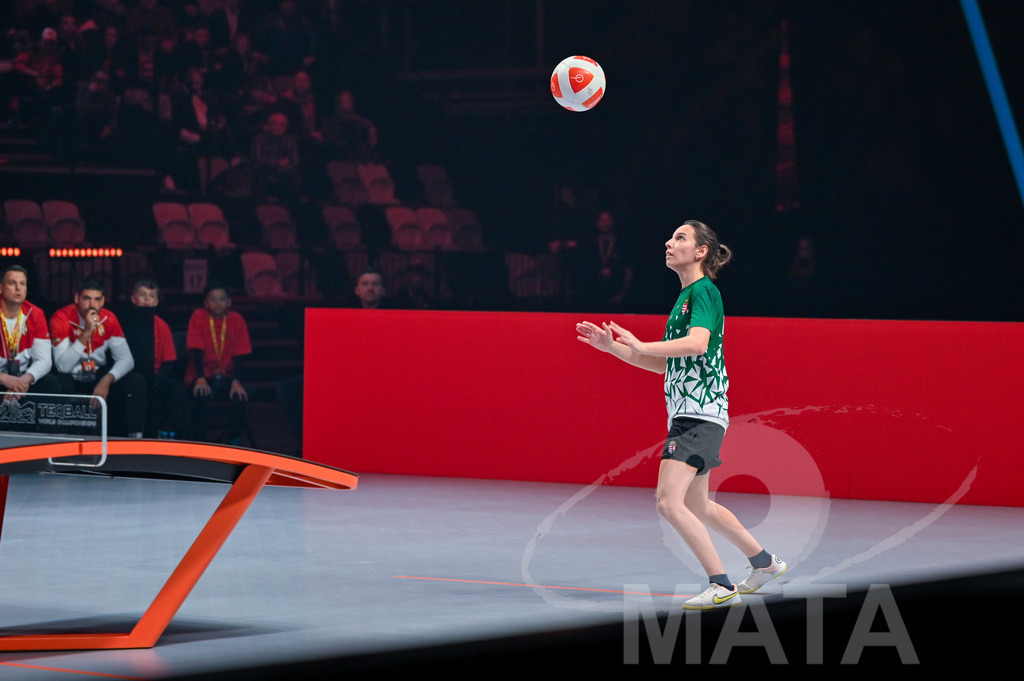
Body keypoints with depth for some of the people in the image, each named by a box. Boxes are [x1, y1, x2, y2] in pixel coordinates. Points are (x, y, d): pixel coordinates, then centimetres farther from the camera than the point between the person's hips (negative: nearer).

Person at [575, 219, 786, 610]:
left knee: (669, 501, -19)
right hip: (686, 415, 10)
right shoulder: (685, 296, 19)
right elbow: (664, 364, 23)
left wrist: (641, 346, -31)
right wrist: (612, 347, 17)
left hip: (701, 414, -10)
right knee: (697, 507, 19)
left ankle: (721, 586, -17)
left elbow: (697, 343, -28)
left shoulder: (704, 291, -9)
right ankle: (764, 562, 34)